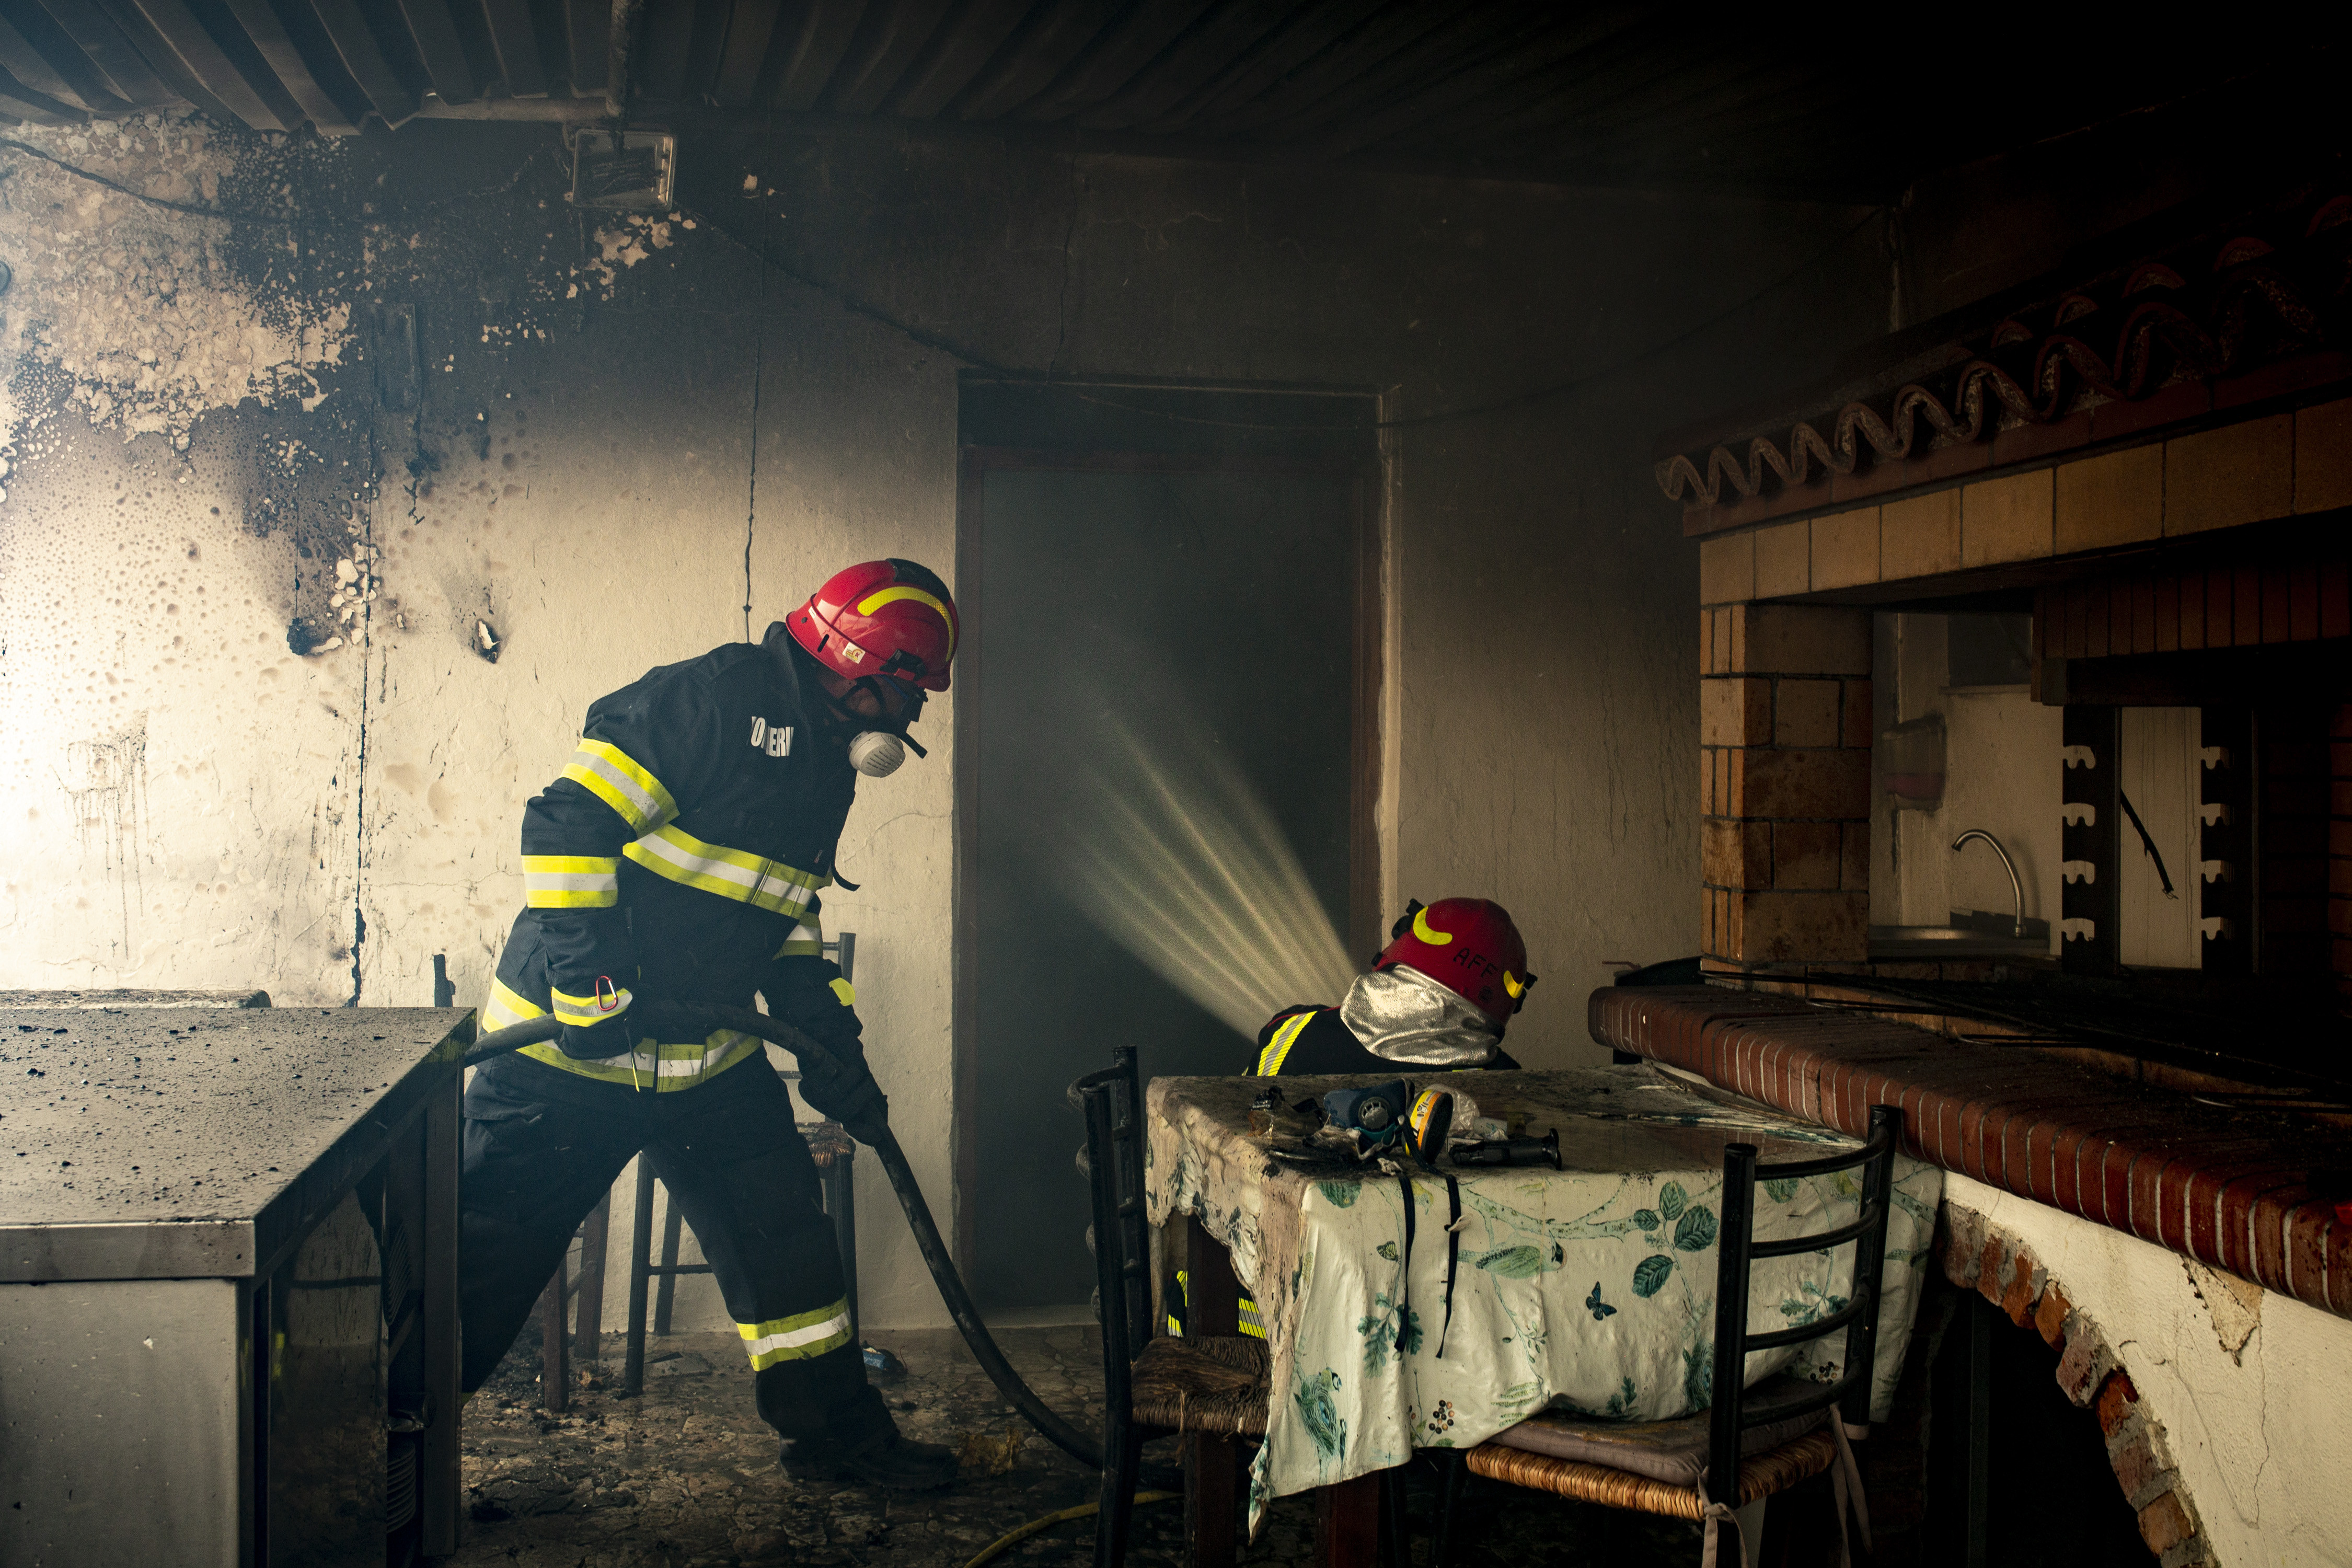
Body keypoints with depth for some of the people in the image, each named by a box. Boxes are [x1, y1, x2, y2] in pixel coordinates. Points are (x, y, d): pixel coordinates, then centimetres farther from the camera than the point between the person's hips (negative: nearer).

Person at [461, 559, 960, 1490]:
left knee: (784, 1234, 11)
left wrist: (834, 1050, 15)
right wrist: (588, 979, -26)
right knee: (488, 1255, -2)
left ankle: (837, 1431, 25)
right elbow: (568, 821, -22)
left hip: (710, 1061, 9)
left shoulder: (825, 763, 13)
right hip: (574, 1041, -8)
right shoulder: (716, 698, -17)